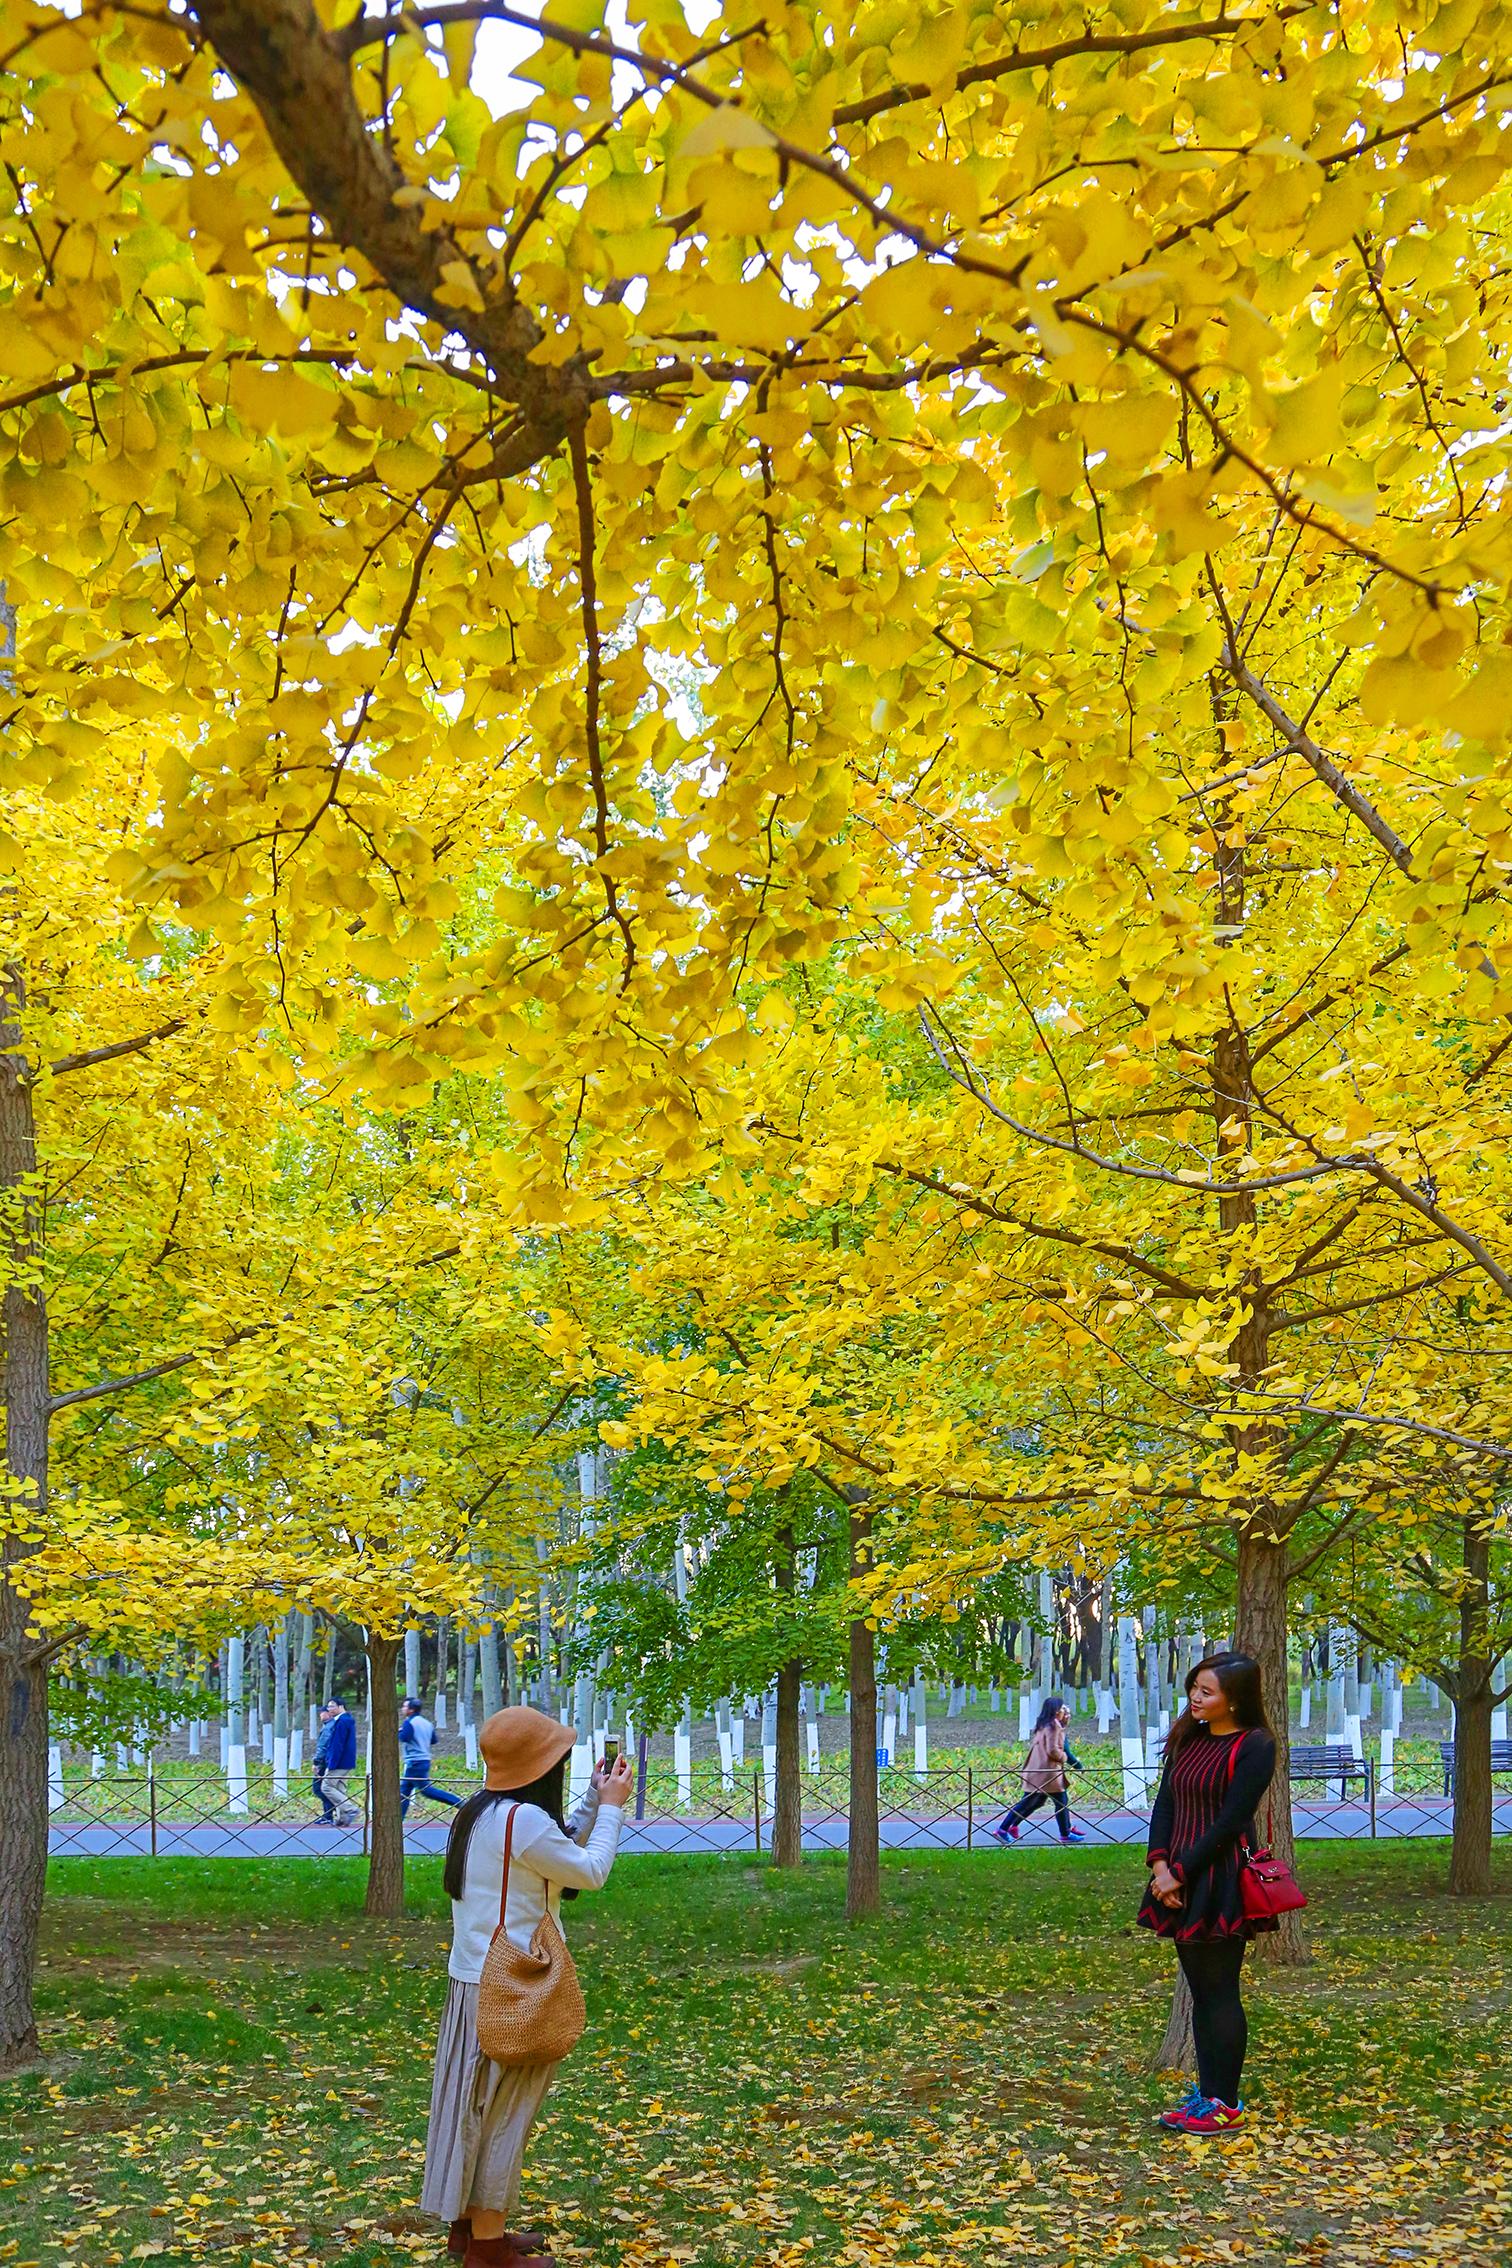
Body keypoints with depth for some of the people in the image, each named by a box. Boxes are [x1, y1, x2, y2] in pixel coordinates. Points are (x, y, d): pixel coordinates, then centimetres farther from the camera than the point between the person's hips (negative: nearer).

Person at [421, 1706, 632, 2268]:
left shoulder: (482, 1812, 9)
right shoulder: (524, 1820, -22)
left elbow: (562, 1852, 18)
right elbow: (590, 1872, -12)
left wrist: (593, 1801, 14)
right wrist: (611, 1806, -1)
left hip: (477, 1978, 10)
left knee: (479, 2104, 18)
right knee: (503, 2112, 0)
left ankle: (468, 2223, 28)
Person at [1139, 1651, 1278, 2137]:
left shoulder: (1254, 1746, -12)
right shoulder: (1188, 1738, 11)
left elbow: (1229, 1822, -16)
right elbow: (1165, 1803, 8)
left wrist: (1180, 1872, -15)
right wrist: (1159, 1862, -7)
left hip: (1221, 1881, -7)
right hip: (1181, 1879, 7)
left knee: (1219, 1992, -1)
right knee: (1200, 1991, 13)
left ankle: (1226, 2105, 7)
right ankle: (1207, 2093, 22)